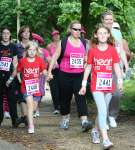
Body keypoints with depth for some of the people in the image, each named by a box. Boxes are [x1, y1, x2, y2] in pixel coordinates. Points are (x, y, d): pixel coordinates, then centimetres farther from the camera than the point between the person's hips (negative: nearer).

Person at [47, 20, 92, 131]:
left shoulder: (83, 43, 9)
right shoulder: (63, 43, 1)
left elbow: (86, 59, 17)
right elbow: (55, 57, 2)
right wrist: (49, 71, -3)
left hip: (79, 75, 1)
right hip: (65, 75, -1)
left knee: (81, 97, -13)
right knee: (65, 98, 11)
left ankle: (84, 121, -23)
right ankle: (65, 119, 29)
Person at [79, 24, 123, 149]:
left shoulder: (112, 50, 3)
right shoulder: (92, 50, -1)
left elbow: (116, 66, 2)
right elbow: (88, 68, 5)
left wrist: (120, 80, -11)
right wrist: (84, 84, 7)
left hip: (108, 85, 3)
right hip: (96, 86, -3)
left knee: (102, 111, 12)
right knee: (102, 111, -15)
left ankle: (95, 131, 36)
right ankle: (105, 140, -20)